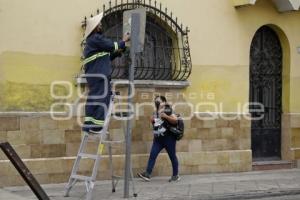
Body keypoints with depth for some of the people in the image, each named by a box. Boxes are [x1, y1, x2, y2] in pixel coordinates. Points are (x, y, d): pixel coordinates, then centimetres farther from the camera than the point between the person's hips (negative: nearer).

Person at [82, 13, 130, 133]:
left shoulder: (92, 40, 23)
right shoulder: (96, 38, -10)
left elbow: (104, 57, 24)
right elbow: (112, 46, -8)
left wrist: (117, 53, 15)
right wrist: (123, 41, 6)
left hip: (93, 74, 10)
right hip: (99, 74, -10)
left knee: (93, 98, 10)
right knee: (102, 98, -9)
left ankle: (89, 125, 12)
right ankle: (96, 126, -11)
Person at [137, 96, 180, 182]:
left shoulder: (168, 110, -7)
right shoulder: (156, 113, 15)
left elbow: (175, 120, -16)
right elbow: (154, 123, 28)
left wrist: (166, 116, -25)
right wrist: (152, 119, 7)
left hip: (168, 138, -7)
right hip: (158, 139, 7)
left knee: (172, 156, 4)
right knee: (152, 155, -5)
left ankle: (175, 175, 14)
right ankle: (147, 174, -8)